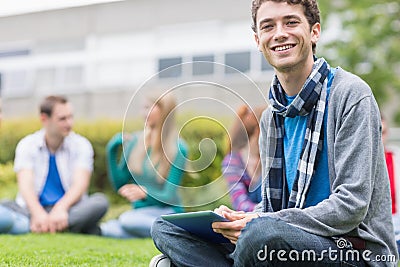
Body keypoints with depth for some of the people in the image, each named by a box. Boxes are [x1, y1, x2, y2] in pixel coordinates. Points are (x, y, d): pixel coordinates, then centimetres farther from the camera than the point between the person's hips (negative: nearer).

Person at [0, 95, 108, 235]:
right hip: (34, 209, 0)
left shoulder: (81, 145, 3)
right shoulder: (27, 145, 2)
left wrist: (60, 208, -33)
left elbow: (80, 184, -12)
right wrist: (38, 213, -34)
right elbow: (25, 185, -13)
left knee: (100, 201, -28)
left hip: (68, 209, 0)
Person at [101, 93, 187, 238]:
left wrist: (145, 193, -29)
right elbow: (119, 185, 9)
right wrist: (112, 152, -3)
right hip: (140, 211, 5)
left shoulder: (177, 148, -7)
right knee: (107, 229, -27)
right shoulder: (136, 141, 6)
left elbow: (169, 197, -9)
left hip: (167, 212, -5)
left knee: (127, 220, -34)